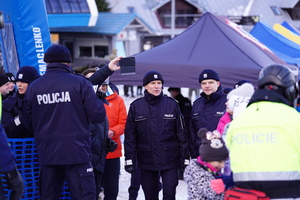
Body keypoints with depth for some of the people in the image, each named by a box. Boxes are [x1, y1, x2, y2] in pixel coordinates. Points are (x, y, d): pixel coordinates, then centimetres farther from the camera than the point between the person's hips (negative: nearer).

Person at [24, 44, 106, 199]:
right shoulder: (80, 83, -6)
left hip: (46, 153, 4)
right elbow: (98, 116, -7)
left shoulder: (33, 88, 4)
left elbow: (29, 124, 11)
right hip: (76, 152, -4)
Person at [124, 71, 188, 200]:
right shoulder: (136, 106, 3)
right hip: (147, 159, 1)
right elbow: (130, 135, 3)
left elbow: (181, 132, 4)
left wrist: (184, 157, 1)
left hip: (169, 159, -1)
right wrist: (129, 160, -2)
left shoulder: (172, 104, 3)